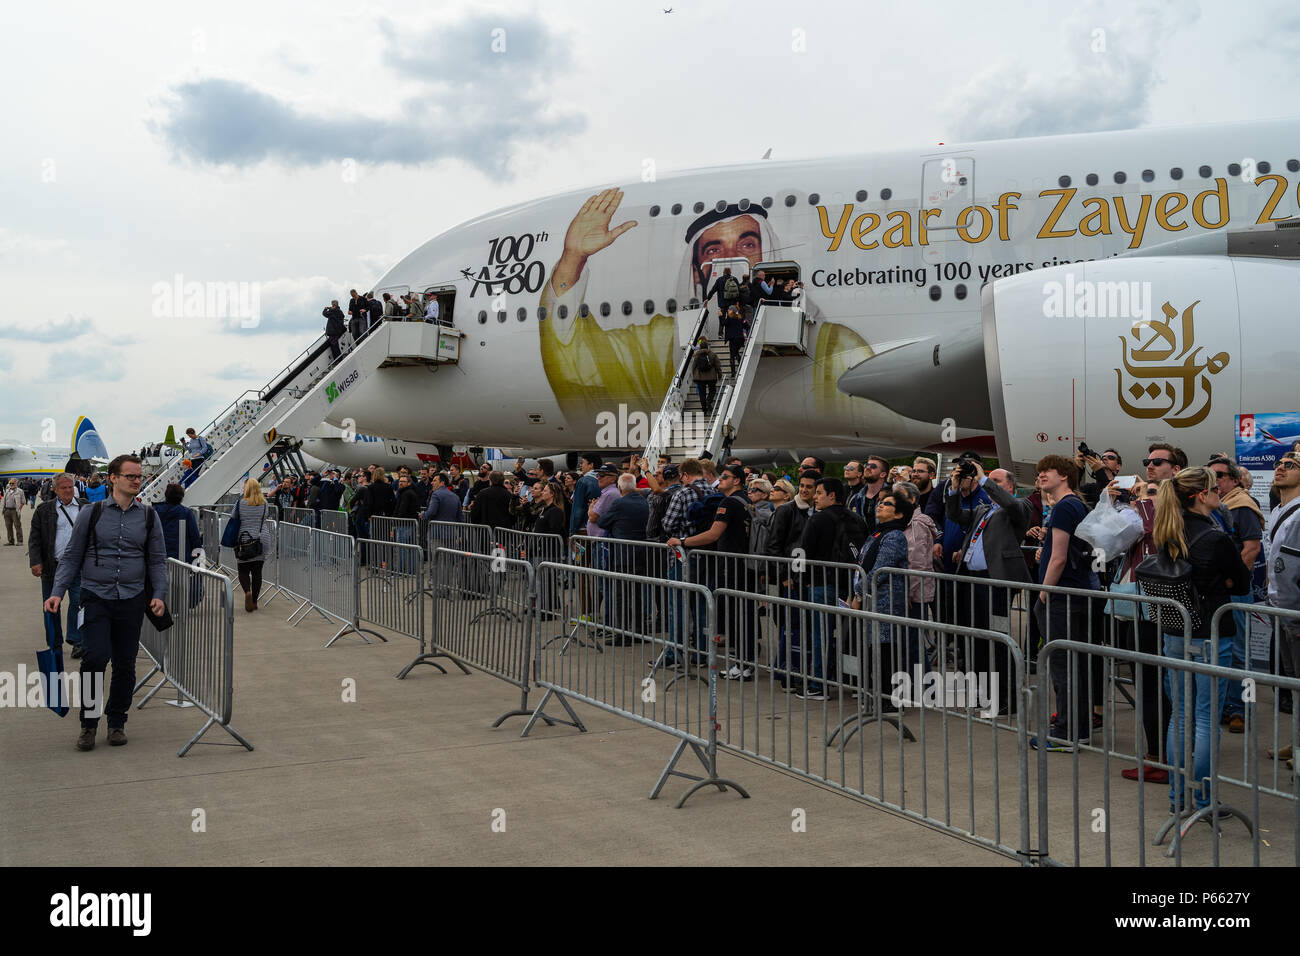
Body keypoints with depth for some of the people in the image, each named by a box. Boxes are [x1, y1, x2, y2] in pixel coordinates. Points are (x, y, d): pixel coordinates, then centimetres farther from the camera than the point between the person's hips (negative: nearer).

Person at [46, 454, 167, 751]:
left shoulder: (148, 516, 8)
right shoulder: (91, 513, 3)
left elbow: (158, 560, 11)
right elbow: (71, 557, 7)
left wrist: (159, 595, -1)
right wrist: (58, 592, -4)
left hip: (132, 600, 2)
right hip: (95, 597, -2)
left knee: (125, 663, 5)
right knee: (95, 657, -15)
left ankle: (117, 722, 22)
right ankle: (88, 723, 2)